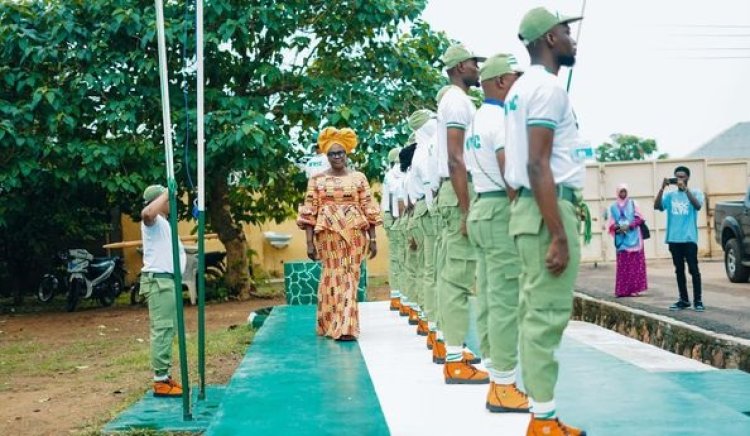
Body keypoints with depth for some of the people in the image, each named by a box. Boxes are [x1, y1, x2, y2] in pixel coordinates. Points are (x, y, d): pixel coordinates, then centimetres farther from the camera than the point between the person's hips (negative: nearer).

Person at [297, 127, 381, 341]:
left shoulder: (358, 177, 7)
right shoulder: (317, 179, 5)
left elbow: (368, 209, 6)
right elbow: (310, 212, 1)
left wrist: (373, 239, 2)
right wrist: (309, 241, -5)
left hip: (354, 233, 1)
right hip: (328, 233, -1)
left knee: (350, 276, -1)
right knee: (333, 276, -1)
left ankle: (345, 326, 2)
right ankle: (333, 325, 6)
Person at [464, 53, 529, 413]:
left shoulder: (476, 120, 18)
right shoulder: (502, 119, -12)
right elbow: (510, 173, -21)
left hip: (481, 208, 10)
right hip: (502, 211, -10)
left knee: (489, 298, 10)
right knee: (506, 301, -8)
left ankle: (496, 380, 16)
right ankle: (504, 387, -6)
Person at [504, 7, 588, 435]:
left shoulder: (524, 87, 19)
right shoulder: (548, 86, -13)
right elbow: (538, 166, -21)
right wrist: (558, 236, -23)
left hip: (530, 207, 10)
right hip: (549, 209, -10)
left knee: (537, 312, 10)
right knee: (548, 314, -8)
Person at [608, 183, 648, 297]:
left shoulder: (633, 203, 5)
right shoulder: (613, 207, 9)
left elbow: (639, 218, 0)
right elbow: (611, 223, 8)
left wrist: (629, 226, -14)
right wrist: (617, 227, -13)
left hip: (633, 238, -1)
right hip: (621, 239, 1)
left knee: (635, 264, -4)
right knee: (622, 265, 0)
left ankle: (634, 288, -2)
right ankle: (622, 290, 1)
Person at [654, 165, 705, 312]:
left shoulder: (695, 192, 2)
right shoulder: (670, 195, 10)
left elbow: (698, 206, -18)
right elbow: (656, 206, -4)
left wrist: (685, 189, -23)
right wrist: (662, 188, -15)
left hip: (689, 238, -4)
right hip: (674, 239, 4)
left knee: (693, 269, -5)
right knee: (679, 270, 9)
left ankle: (698, 300, -1)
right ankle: (684, 300, 17)